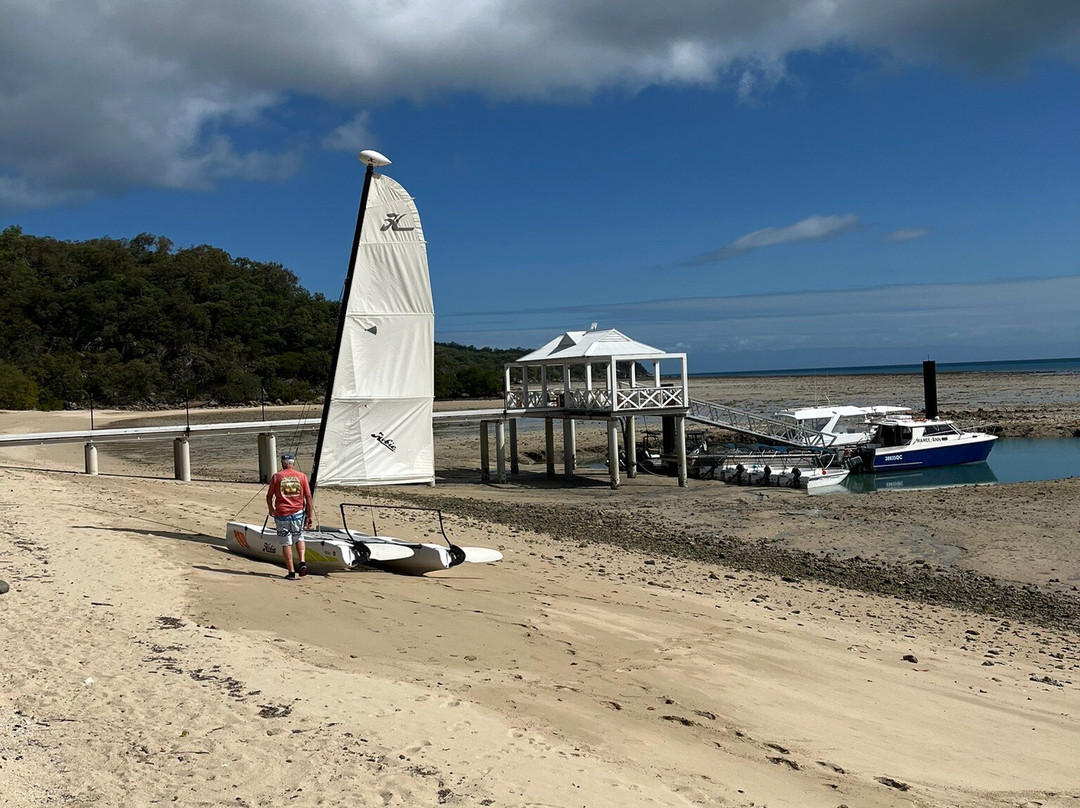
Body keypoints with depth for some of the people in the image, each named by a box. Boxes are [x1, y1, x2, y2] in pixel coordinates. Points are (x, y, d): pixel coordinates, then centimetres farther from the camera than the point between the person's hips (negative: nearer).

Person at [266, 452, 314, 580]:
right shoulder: (302, 476, 1)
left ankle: (291, 572, 6)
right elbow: (308, 497, -1)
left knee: (286, 543, 6)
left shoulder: (276, 477, -1)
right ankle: (302, 563, 3)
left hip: (282, 514, -1)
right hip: (298, 513, 1)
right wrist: (309, 516, 6)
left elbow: (269, 496, 6)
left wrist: (271, 509, 25)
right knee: (299, 538, 22)